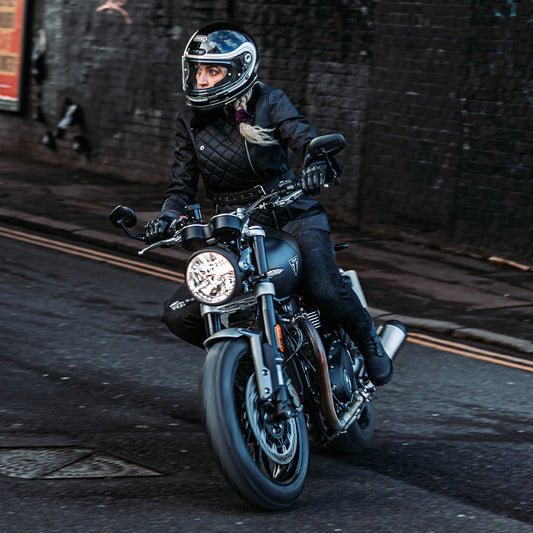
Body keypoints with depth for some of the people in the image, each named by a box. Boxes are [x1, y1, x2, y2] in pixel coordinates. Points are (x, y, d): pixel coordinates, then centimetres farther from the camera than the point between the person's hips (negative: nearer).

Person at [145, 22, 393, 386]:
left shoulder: (269, 103, -1)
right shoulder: (190, 123, 10)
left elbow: (302, 135, -17)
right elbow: (182, 185, 8)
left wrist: (317, 163, -41)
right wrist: (168, 218, -14)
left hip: (290, 215, -4)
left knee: (325, 292, -30)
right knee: (179, 315, -10)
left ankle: (369, 342, 2)